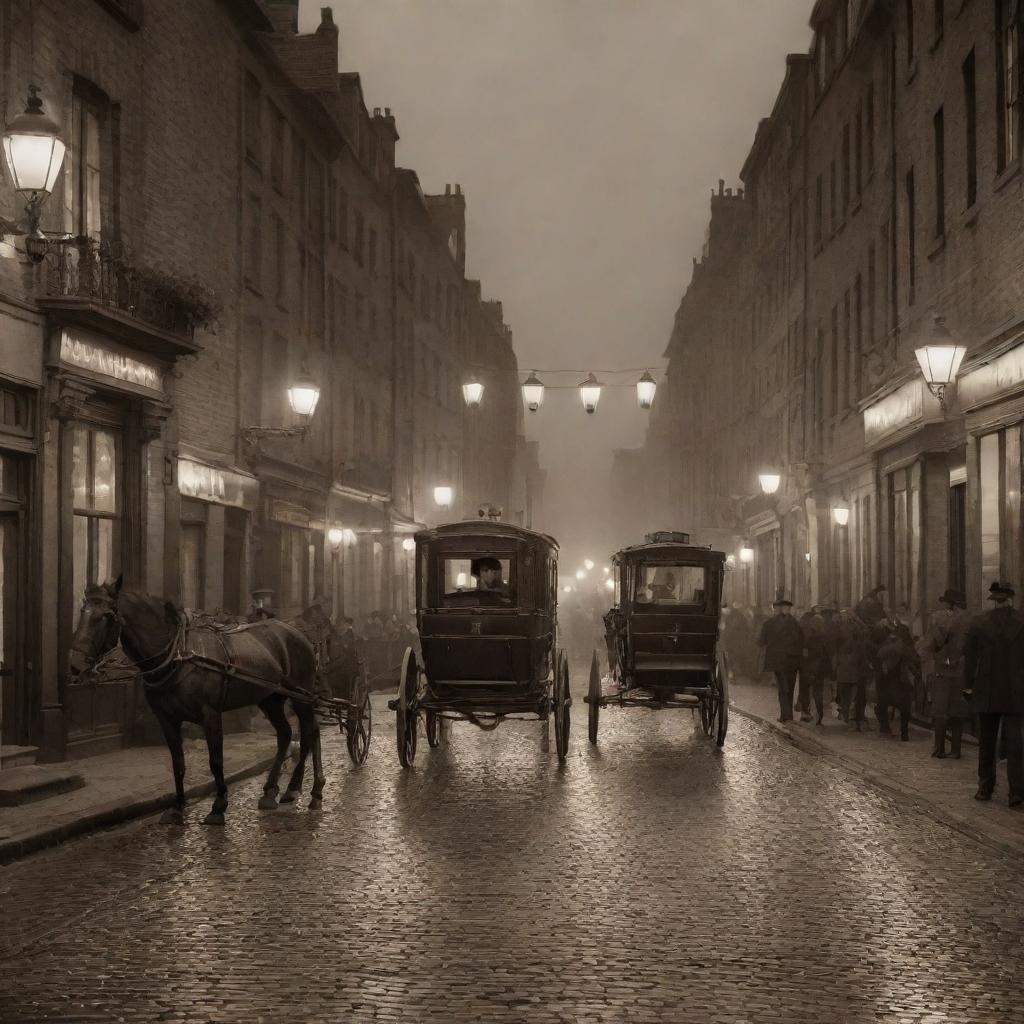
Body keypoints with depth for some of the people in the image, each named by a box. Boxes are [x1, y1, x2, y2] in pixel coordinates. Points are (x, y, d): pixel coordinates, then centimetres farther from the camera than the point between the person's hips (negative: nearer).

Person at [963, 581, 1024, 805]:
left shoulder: (978, 624, -6)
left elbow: (969, 658, -2)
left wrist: (968, 686, 6)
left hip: (986, 694, 1)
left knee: (986, 743, 13)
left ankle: (985, 787, 20)